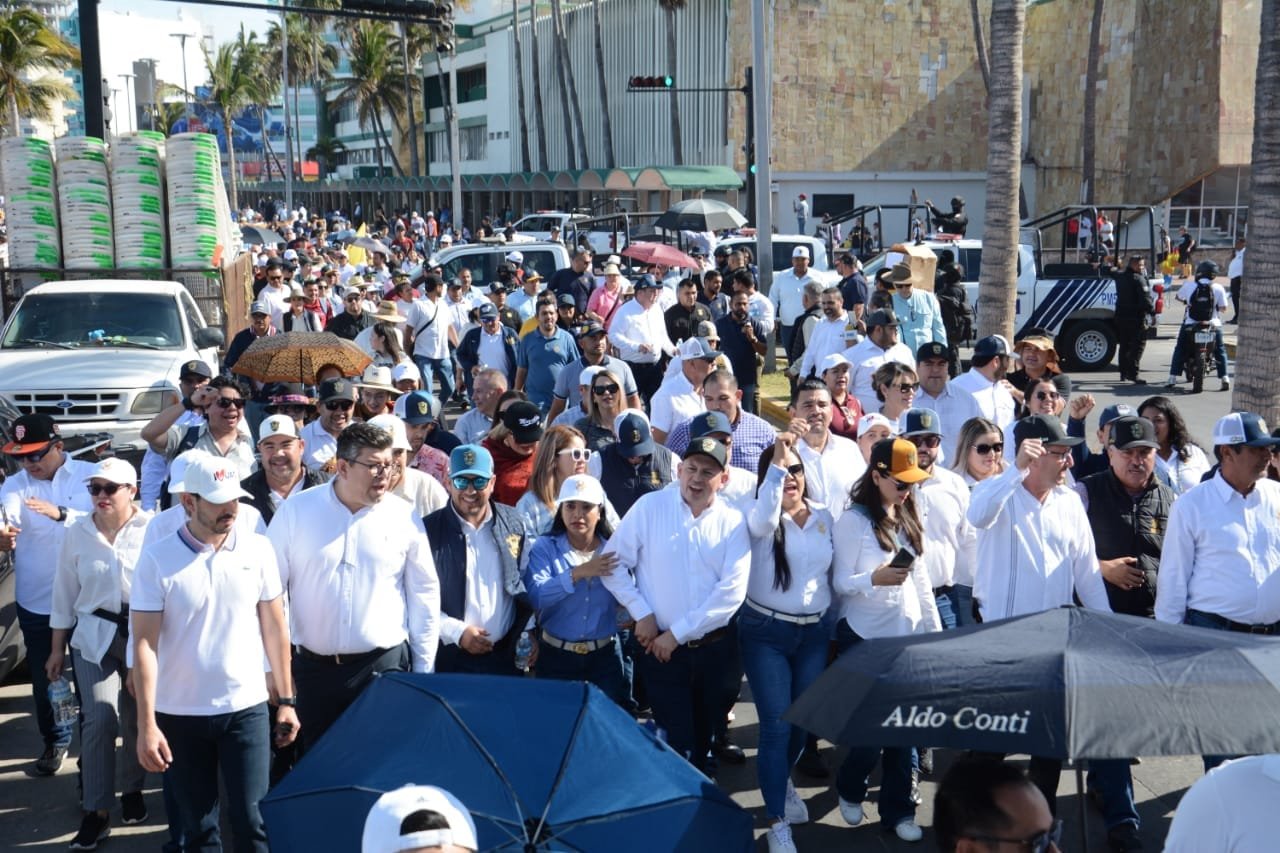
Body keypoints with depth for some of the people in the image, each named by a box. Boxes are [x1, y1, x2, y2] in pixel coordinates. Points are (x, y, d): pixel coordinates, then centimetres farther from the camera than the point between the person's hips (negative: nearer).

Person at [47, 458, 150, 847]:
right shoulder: (77, 534, 1)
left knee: (136, 718, 11)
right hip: (94, 637, 1)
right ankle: (96, 811, 2)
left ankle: (132, 790, 33)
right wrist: (56, 649, 10)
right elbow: (65, 594, 8)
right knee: (99, 720, -9)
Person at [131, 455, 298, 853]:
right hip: (179, 713, -1)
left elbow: (274, 626, 5)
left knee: (252, 817, 3)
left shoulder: (258, 549, -2)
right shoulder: (156, 558, -9)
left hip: (246, 707, 1)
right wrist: (146, 723, -13)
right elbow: (144, 643, -9)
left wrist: (287, 699, 5)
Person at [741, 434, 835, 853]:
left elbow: (832, 572, 12)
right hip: (765, 632, -4)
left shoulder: (824, 518, 4)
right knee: (776, 725, -6)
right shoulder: (763, 517, -9)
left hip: (813, 632, 4)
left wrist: (833, 623, 11)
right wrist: (776, 462, -39)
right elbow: (763, 520, -35)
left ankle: (782, 779, 44)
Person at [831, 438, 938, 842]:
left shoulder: (907, 518, 10)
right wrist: (874, 578, -29)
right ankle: (849, 788, 27)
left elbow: (920, 577, 15)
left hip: (908, 635, 5)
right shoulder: (853, 520, -10)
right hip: (865, 639, -5)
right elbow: (839, 583, -11)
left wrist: (934, 627, 12)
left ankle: (898, 810, 19)